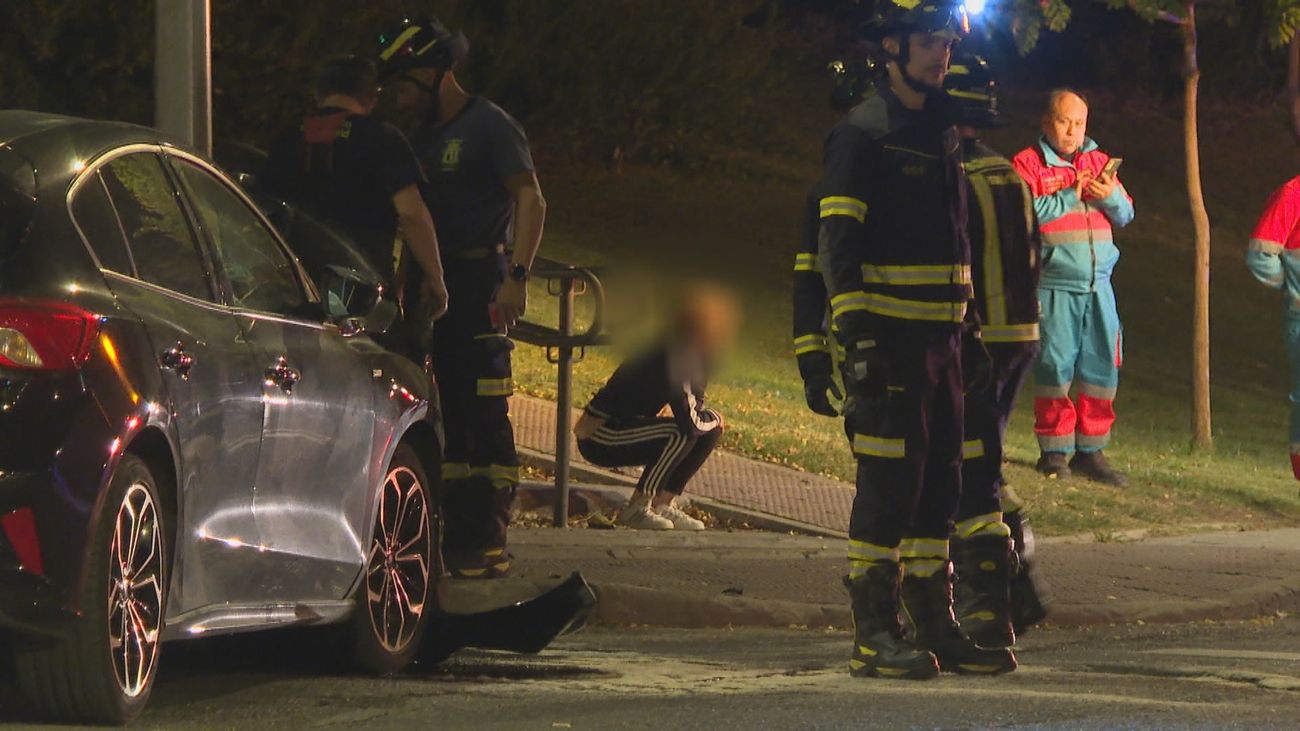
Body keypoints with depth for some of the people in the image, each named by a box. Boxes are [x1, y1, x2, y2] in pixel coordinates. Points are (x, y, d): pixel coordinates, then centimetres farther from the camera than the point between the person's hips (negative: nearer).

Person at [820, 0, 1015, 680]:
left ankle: (934, 625, 14)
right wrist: (856, 333, -20)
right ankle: (875, 635, -6)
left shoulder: (944, 136, 17)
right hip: (888, 336, -8)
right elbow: (837, 241, -13)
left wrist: (968, 330, 20)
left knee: (939, 481, 9)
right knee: (888, 483, -8)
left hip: (941, 337, 8)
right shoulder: (862, 133, -7)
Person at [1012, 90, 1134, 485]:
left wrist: (1111, 196, -4)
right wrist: (1069, 197, -13)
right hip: (1054, 286, -5)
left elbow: (1126, 215, 17)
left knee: (1102, 367, 3)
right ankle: (1054, 450, 5)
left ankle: (1091, 449, 11)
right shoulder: (1028, 164, 1)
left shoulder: (1098, 162, 18)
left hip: (1097, 285, 5)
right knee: (1055, 366, -4)